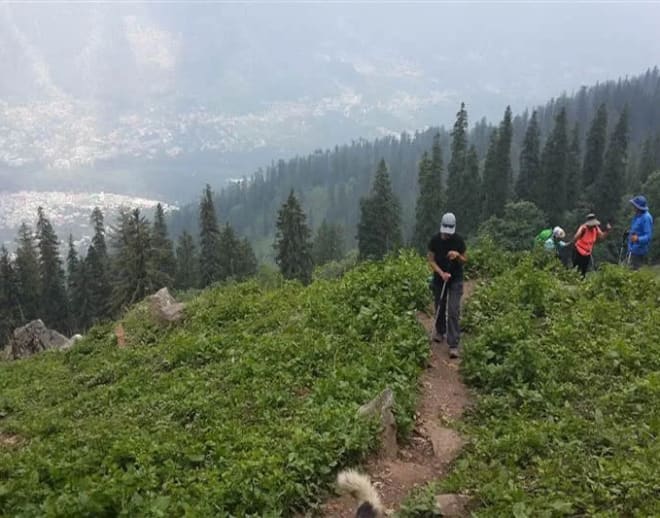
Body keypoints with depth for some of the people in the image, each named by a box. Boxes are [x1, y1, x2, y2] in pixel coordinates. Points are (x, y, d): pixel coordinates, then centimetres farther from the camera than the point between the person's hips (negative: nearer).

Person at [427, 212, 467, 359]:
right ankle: (440, 332, 42)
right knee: (440, 308, 15)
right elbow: (431, 260, -5)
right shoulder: (435, 240, -7)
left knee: (453, 312, -10)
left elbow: (464, 260, 1)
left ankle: (453, 345, -10)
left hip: (456, 280, -2)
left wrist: (457, 256, -22)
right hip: (439, 279, 2)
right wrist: (441, 273, -21)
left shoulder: (458, 240, -8)